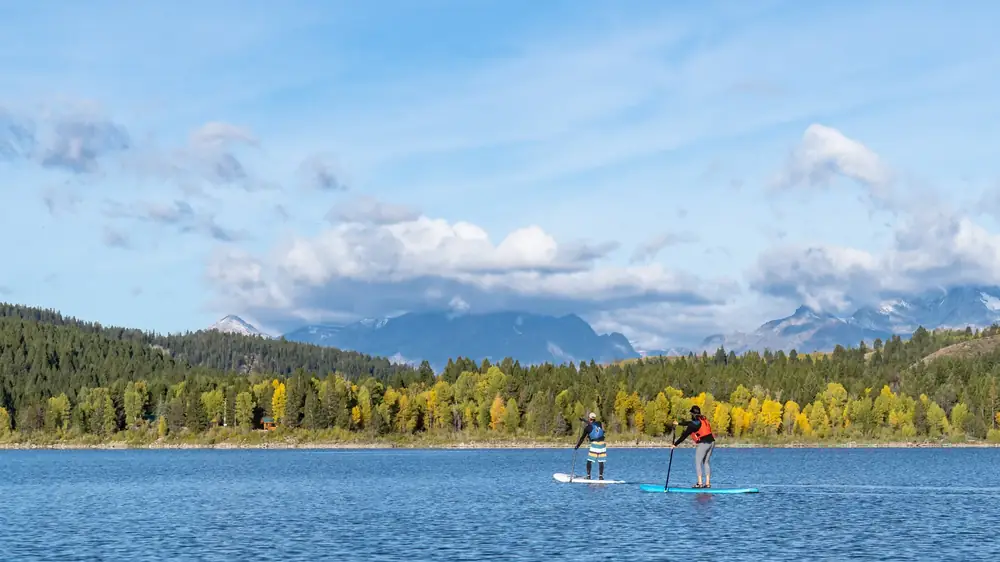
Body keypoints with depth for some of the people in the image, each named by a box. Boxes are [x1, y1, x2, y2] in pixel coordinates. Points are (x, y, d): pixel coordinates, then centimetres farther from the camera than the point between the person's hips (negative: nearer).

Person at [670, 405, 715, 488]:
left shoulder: (694, 423, -10)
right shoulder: (703, 419, 15)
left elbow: (684, 436, -8)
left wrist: (675, 444, -2)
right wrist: (679, 423, 39)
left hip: (703, 444, -8)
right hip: (711, 442, 8)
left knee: (698, 463, -2)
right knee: (706, 462, 13)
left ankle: (699, 483, -7)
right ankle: (708, 483, 10)